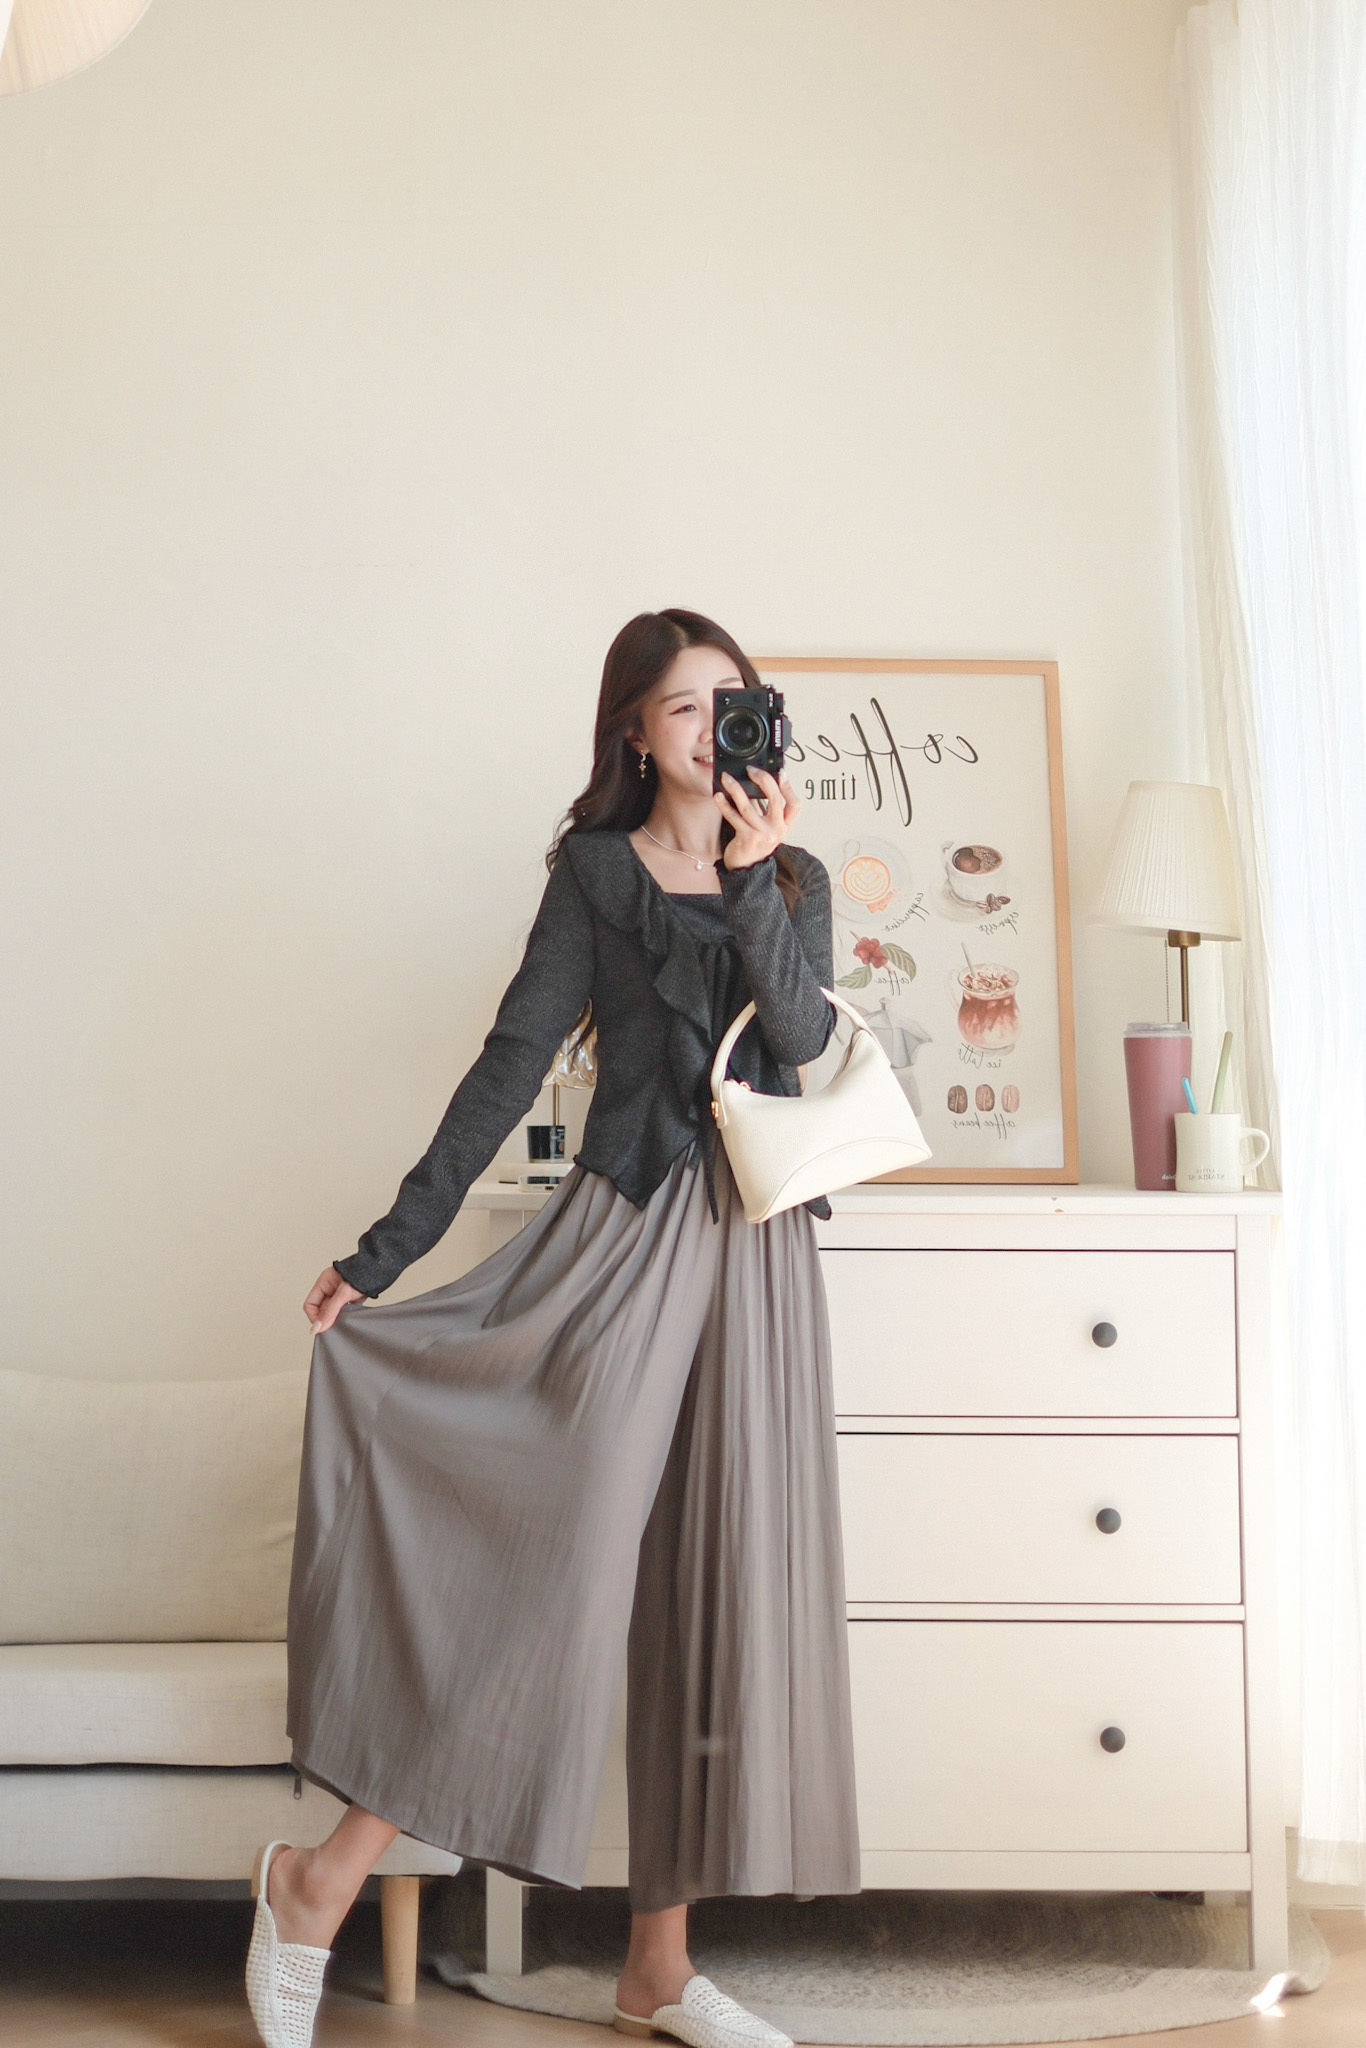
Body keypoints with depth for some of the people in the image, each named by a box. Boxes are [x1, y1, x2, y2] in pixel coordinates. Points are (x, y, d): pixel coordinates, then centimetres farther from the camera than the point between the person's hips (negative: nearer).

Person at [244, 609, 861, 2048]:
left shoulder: (796, 880, 14)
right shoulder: (599, 869, 3)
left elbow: (801, 1032, -3)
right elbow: (513, 1062, -1)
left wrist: (757, 881, -16)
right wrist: (386, 1249, -6)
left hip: (758, 1246, 5)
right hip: (628, 1231, -4)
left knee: (718, 1583, 5)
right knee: (555, 1560, -12)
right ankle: (320, 1885, 2)